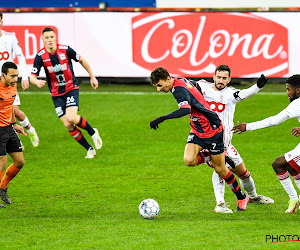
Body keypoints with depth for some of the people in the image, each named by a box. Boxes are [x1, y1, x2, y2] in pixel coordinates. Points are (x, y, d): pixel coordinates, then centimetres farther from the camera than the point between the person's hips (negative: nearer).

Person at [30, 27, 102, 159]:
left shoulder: (65, 50, -12)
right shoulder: (40, 56, -11)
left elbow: (81, 60, 5)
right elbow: (32, 76, -13)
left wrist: (92, 77, 10)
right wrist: (37, 82, -37)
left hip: (71, 88, -2)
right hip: (56, 94, 2)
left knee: (71, 117, -24)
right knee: (68, 126, -4)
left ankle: (92, 132, 4)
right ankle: (89, 149, 12)